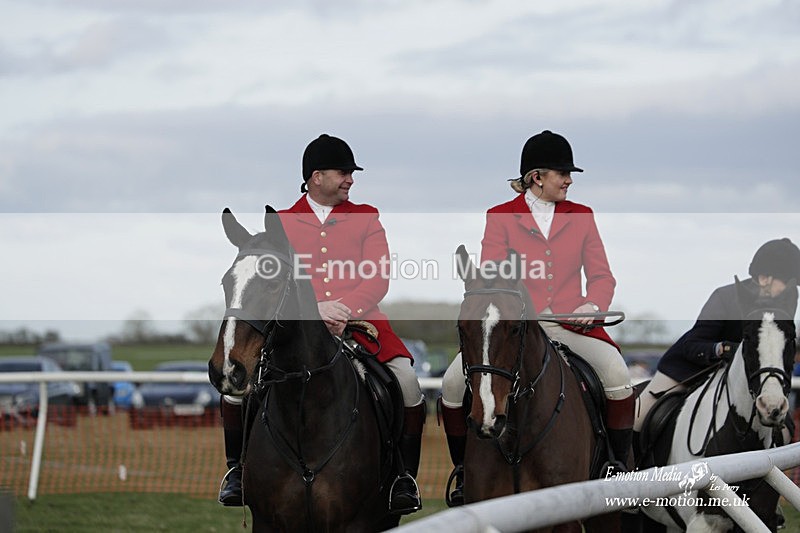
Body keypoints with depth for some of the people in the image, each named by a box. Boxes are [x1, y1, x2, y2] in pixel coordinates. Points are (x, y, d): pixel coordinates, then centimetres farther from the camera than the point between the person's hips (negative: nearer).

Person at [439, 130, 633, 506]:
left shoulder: (581, 217, 11)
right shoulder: (500, 218, 4)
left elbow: (601, 276, 10)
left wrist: (592, 306, -12)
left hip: (570, 325, 1)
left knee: (616, 373, -28)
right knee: (453, 382, -19)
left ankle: (618, 468, -10)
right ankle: (463, 469, 3)